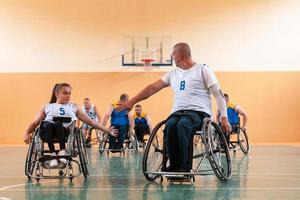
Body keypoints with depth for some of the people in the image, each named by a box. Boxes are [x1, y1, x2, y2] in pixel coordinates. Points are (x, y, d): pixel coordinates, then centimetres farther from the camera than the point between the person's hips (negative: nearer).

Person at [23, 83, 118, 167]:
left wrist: (108, 131, 20)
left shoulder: (73, 107, 27)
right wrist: (27, 133, 0)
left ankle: (62, 151, -34)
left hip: (66, 131, 0)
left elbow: (91, 122, 26)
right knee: (47, 125, -36)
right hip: (47, 132, 0)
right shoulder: (47, 107, 26)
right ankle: (53, 154, -34)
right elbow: (35, 123, 21)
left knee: (58, 124, -35)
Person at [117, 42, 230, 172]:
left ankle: (184, 167, -32)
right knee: (170, 125, -32)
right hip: (178, 112, 4)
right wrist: (132, 102, 12)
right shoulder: (173, 73, 21)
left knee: (182, 124, -38)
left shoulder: (203, 69, 5)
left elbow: (218, 95, 2)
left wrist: (224, 118, -5)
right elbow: (153, 88, 18)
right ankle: (174, 166, -25)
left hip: (198, 112, -4)